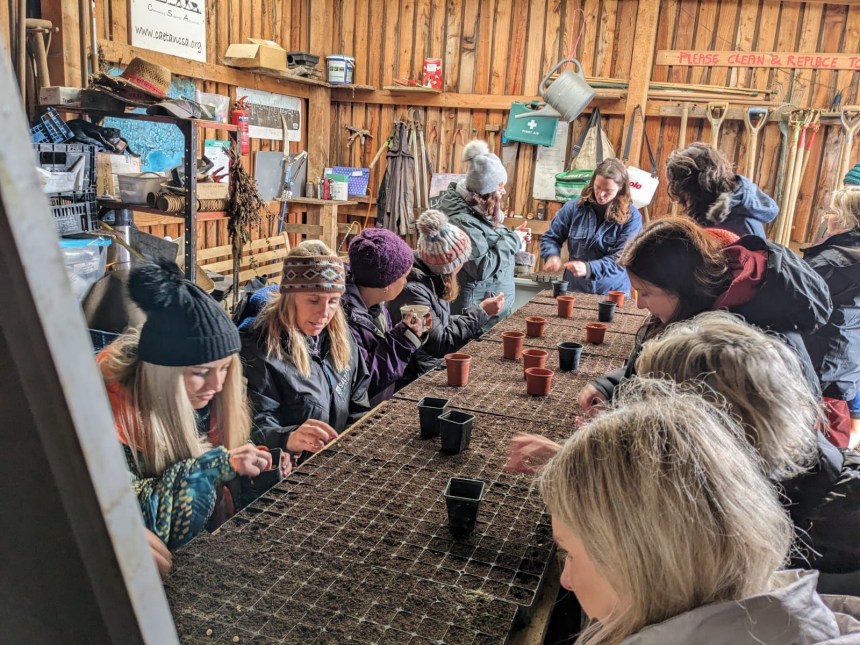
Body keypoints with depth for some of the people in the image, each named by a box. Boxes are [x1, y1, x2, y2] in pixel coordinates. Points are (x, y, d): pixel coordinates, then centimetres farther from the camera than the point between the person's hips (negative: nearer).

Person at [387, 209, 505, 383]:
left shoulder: (432, 275, 1)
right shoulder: (412, 290, -24)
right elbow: (440, 343, -21)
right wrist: (481, 312, -16)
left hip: (435, 363, 8)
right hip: (416, 377, -8)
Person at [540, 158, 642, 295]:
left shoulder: (631, 217, -6)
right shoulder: (574, 207, 1)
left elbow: (620, 259, -12)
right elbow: (550, 237, 10)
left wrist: (589, 269, -27)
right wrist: (552, 255, -11)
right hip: (574, 290, 2)